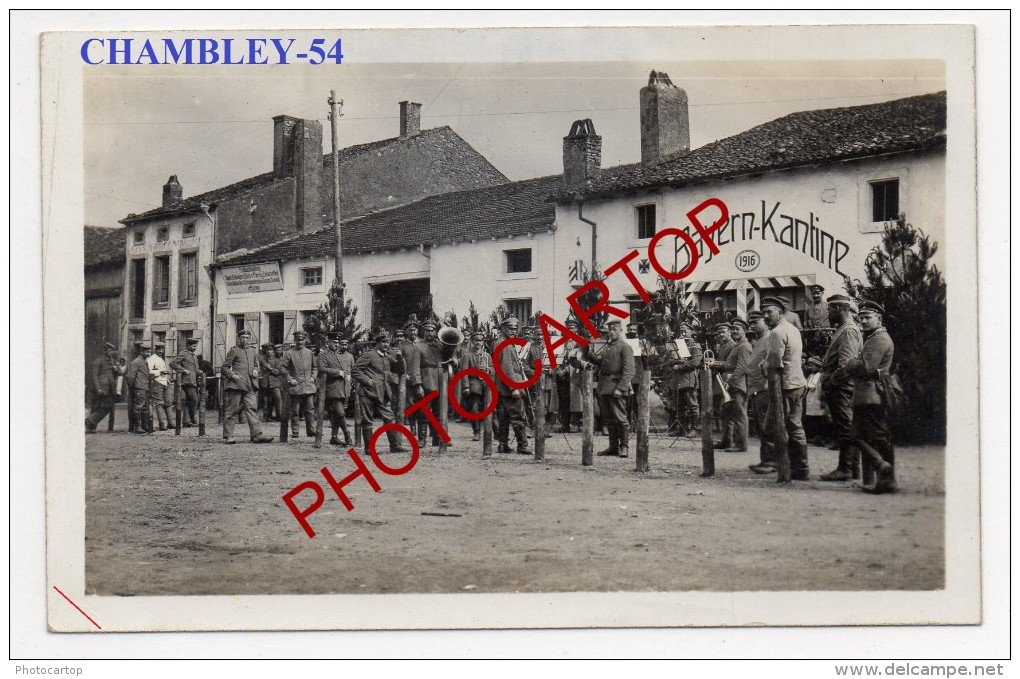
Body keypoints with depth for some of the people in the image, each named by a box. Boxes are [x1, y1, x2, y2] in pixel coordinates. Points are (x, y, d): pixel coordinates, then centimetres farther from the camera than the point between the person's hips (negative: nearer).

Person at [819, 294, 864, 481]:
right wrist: (821, 364, 10)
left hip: (841, 389, -10)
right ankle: (853, 469, 16)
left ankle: (845, 470, -6)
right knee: (848, 430, 12)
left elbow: (847, 364, -21)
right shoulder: (842, 330, 20)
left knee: (845, 429, -7)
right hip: (839, 389, 10)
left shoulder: (849, 331, -13)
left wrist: (830, 381, -17)